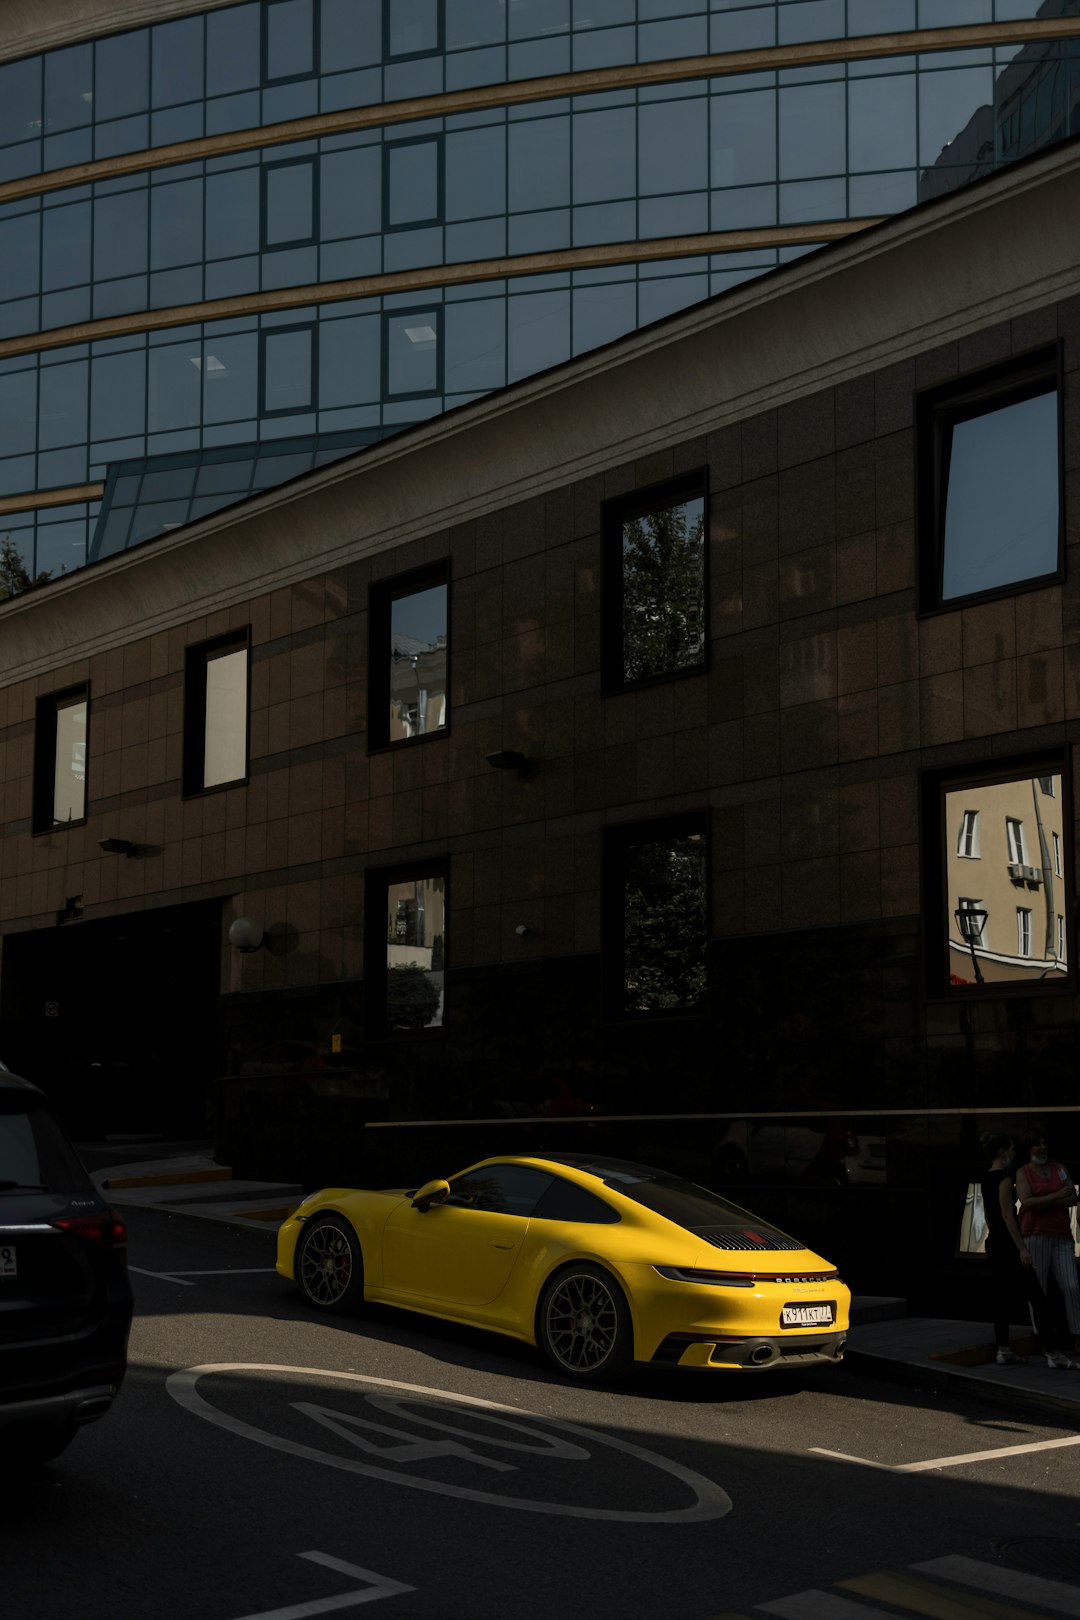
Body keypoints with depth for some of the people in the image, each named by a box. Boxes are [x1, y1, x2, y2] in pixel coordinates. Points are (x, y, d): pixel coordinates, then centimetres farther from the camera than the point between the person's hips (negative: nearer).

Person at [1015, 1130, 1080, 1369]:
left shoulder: (1059, 1168, 15)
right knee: (1037, 1291, -4)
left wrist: (1041, 1203, -10)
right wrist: (1057, 1196, -12)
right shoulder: (1023, 1173, 4)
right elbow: (1027, 1202, -11)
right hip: (1035, 1236, -3)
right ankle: (1049, 1349, -3)